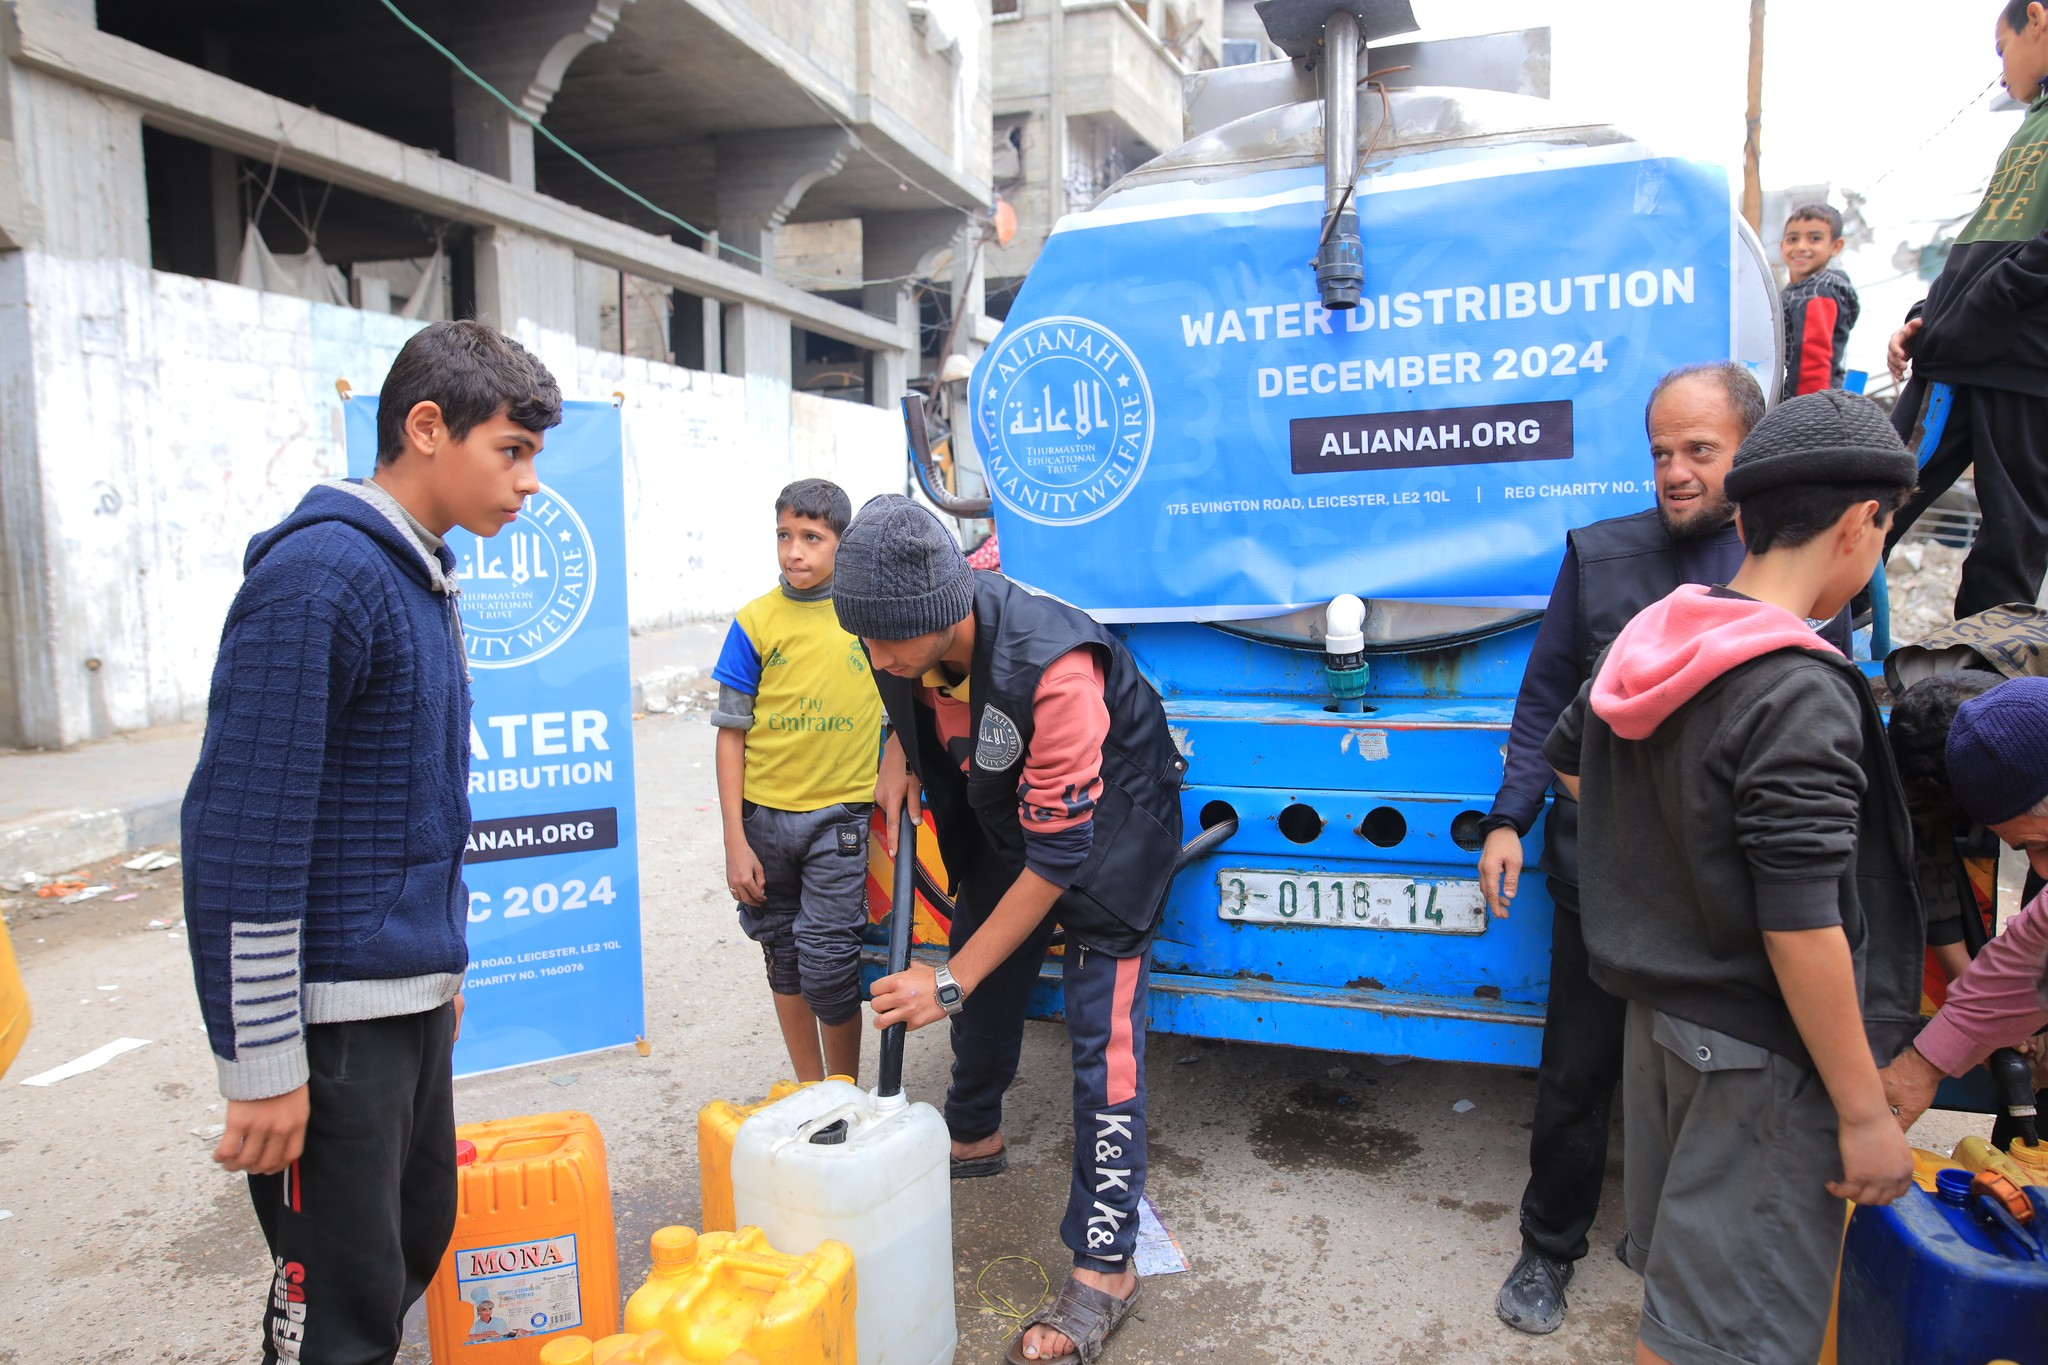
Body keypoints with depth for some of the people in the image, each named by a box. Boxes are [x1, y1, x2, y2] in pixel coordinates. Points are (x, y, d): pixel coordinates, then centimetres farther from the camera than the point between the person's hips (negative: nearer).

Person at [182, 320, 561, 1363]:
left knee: (416, 1243, 19)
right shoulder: (317, 574, -19)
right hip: (330, 1017, -9)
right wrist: (263, 1065, -19)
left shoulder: (421, 573, 11)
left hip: (408, 999, 9)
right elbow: (242, 833, -22)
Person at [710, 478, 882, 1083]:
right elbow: (731, 734, -1)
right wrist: (735, 841, -3)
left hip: (840, 812, -2)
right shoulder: (755, 621, -2)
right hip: (764, 812, 2)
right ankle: (810, 1093, 29)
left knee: (827, 959, -6)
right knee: (783, 956, 12)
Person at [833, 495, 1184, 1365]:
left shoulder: (1052, 668, -41)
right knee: (983, 983, 18)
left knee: (1102, 1032, -12)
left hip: (1104, 816, -7)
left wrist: (949, 983, -31)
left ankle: (1104, 1268, -5)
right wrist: (899, 753, -11)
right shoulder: (909, 637, -20)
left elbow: (1058, 857, -34)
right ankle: (973, 1136, 43)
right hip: (1000, 811, 7)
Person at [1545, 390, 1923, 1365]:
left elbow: (1565, 757, 20)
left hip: (1660, 1008, 8)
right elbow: (1800, 927, -25)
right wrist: (1865, 1114, -16)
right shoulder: (1800, 695, -24)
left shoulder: (1649, 643, 1)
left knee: (1677, 1266, 26)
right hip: (1762, 1053, -8)